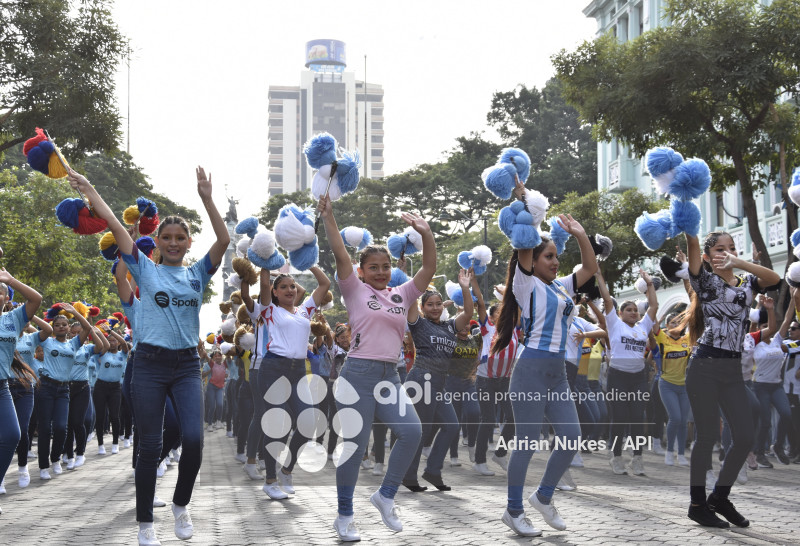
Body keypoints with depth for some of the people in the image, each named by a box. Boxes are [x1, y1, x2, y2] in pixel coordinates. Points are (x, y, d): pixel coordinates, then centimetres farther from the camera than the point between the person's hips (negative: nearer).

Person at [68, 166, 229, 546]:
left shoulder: (197, 274, 9)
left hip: (187, 365, 1)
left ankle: (181, 504, 13)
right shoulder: (146, 269, 6)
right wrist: (90, 192, 2)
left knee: (193, 438, -13)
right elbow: (116, 227, 2)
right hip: (150, 363, -1)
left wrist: (206, 199, -13)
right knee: (150, 446, 0)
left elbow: (224, 241, -4)